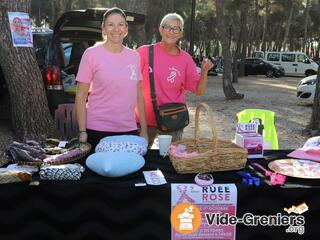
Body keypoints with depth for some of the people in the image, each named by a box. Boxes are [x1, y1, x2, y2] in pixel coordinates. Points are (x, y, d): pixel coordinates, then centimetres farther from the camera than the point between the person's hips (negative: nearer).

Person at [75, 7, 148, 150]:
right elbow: (81, 97, -3)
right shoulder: (92, 54, -4)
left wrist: (144, 130, 10)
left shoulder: (134, 56, 7)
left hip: (129, 130, 3)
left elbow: (139, 95, 12)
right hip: (97, 130, -3)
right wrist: (82, 131, -9)